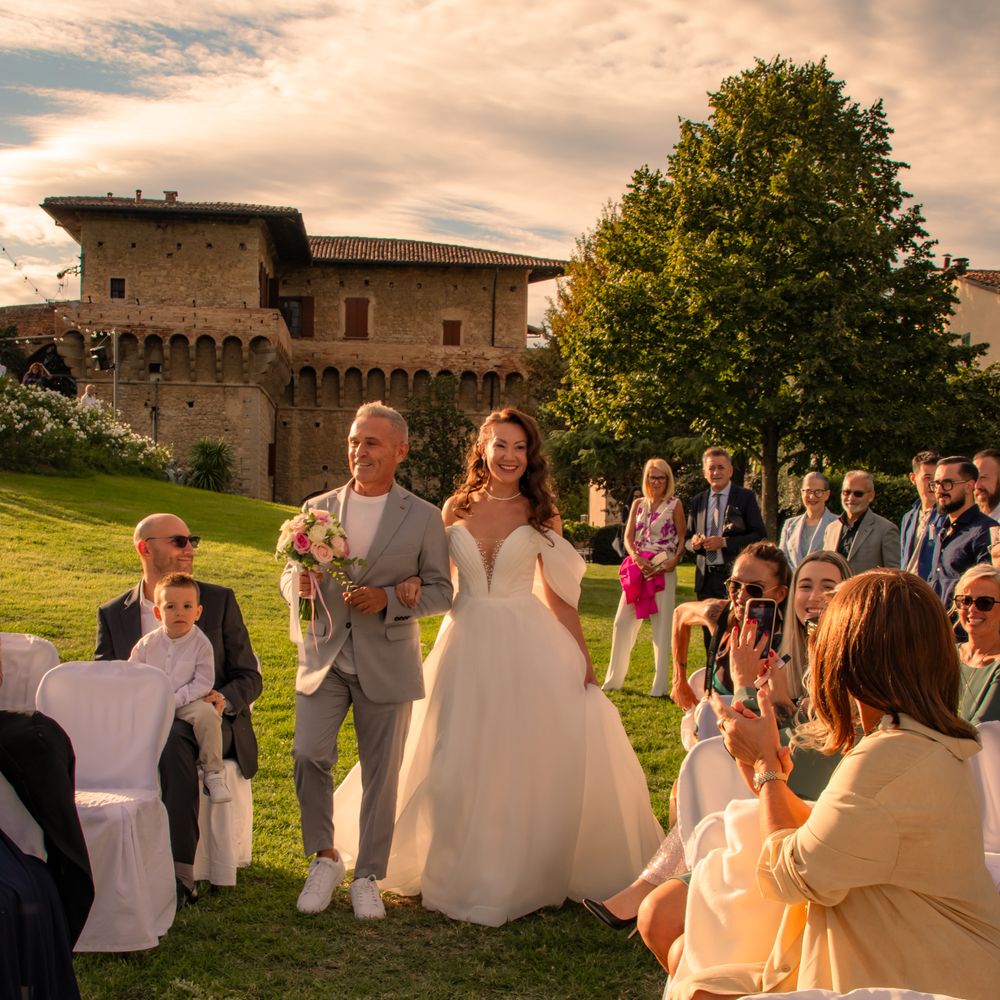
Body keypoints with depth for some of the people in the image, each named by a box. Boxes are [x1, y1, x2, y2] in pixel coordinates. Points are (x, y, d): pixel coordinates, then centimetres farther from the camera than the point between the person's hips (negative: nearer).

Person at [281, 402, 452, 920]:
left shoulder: (424, 517, 0)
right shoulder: (317, 508, 6)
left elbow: (441, 591, -1)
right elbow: (288, 580, 10)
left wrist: (389, 599, -18)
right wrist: (299, 583, -14)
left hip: (387, 663, -1)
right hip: (324, 657, 2)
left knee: (381, 773, 6)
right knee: (308, 754, -10)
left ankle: (368, 877, 23)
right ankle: (324, 857, 14)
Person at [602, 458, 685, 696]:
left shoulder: (675, 504, 3)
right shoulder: (638, 504, 12)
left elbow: (683, 538, 1)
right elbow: (628, 537, 8)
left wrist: (674, 560, -16)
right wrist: (636, 558, -10)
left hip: (663, 570, -4)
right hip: (637, 569, 4)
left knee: (662, 626, -1)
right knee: (622, 622, 4)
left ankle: (661, 685, 7)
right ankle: (614, 679, 16)